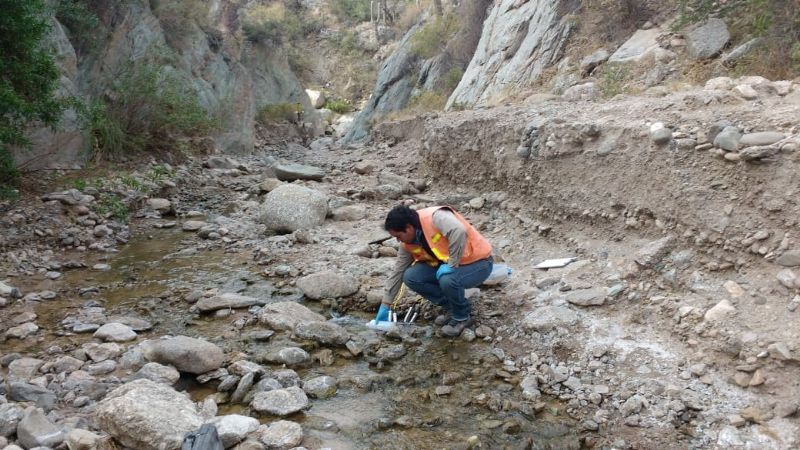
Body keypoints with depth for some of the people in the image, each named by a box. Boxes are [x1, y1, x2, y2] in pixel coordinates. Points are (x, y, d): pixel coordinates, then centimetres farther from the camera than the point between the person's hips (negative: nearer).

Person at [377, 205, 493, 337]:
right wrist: (385, 306, 8)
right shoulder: (408, 242, -3)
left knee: (448, 280, -36)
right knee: (411, 277, -10)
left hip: (478, 262, -7)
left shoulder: (435, 217, -28)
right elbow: (398, 272, 5)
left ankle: (461, 317, -5)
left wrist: (452, 265, -35)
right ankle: (452, 307, 7)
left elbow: (459, 231, -45)